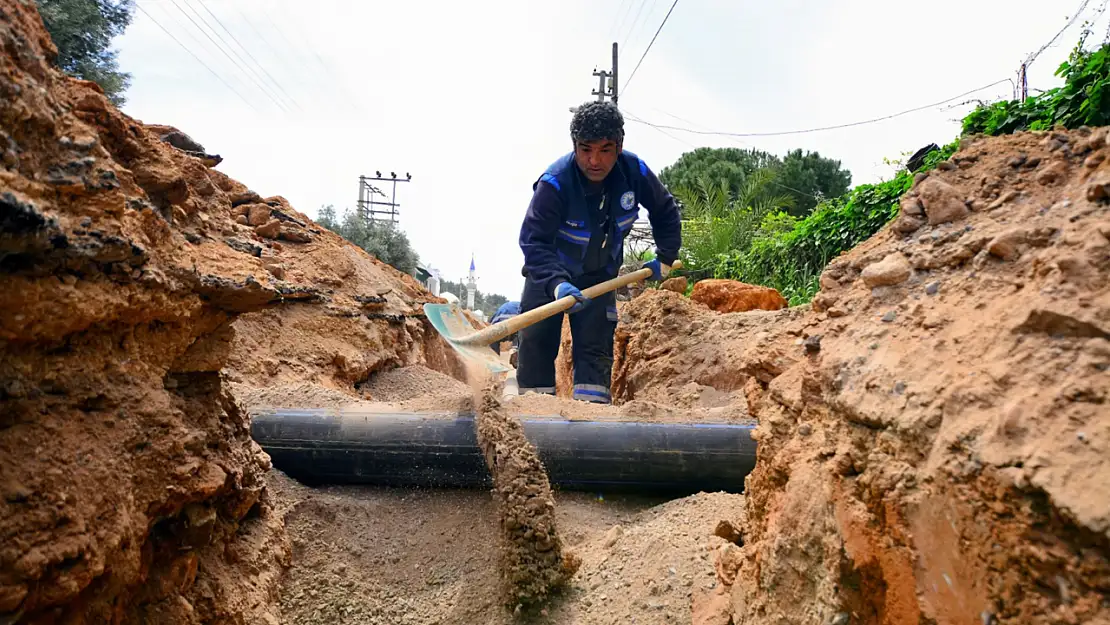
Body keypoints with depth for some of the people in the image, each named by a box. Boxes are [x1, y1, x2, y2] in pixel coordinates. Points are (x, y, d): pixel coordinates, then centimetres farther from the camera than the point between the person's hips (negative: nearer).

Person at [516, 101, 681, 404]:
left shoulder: (635, 171, -19)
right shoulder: (555, 182, -31)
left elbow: (665, 211, 1)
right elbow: (533, 241, -38)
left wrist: (665, 258, -1)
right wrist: (557, 284, -52)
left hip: (600, 276, 3)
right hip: (550, 273, -2)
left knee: (596, 346, -3)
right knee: (536, 342, -3)